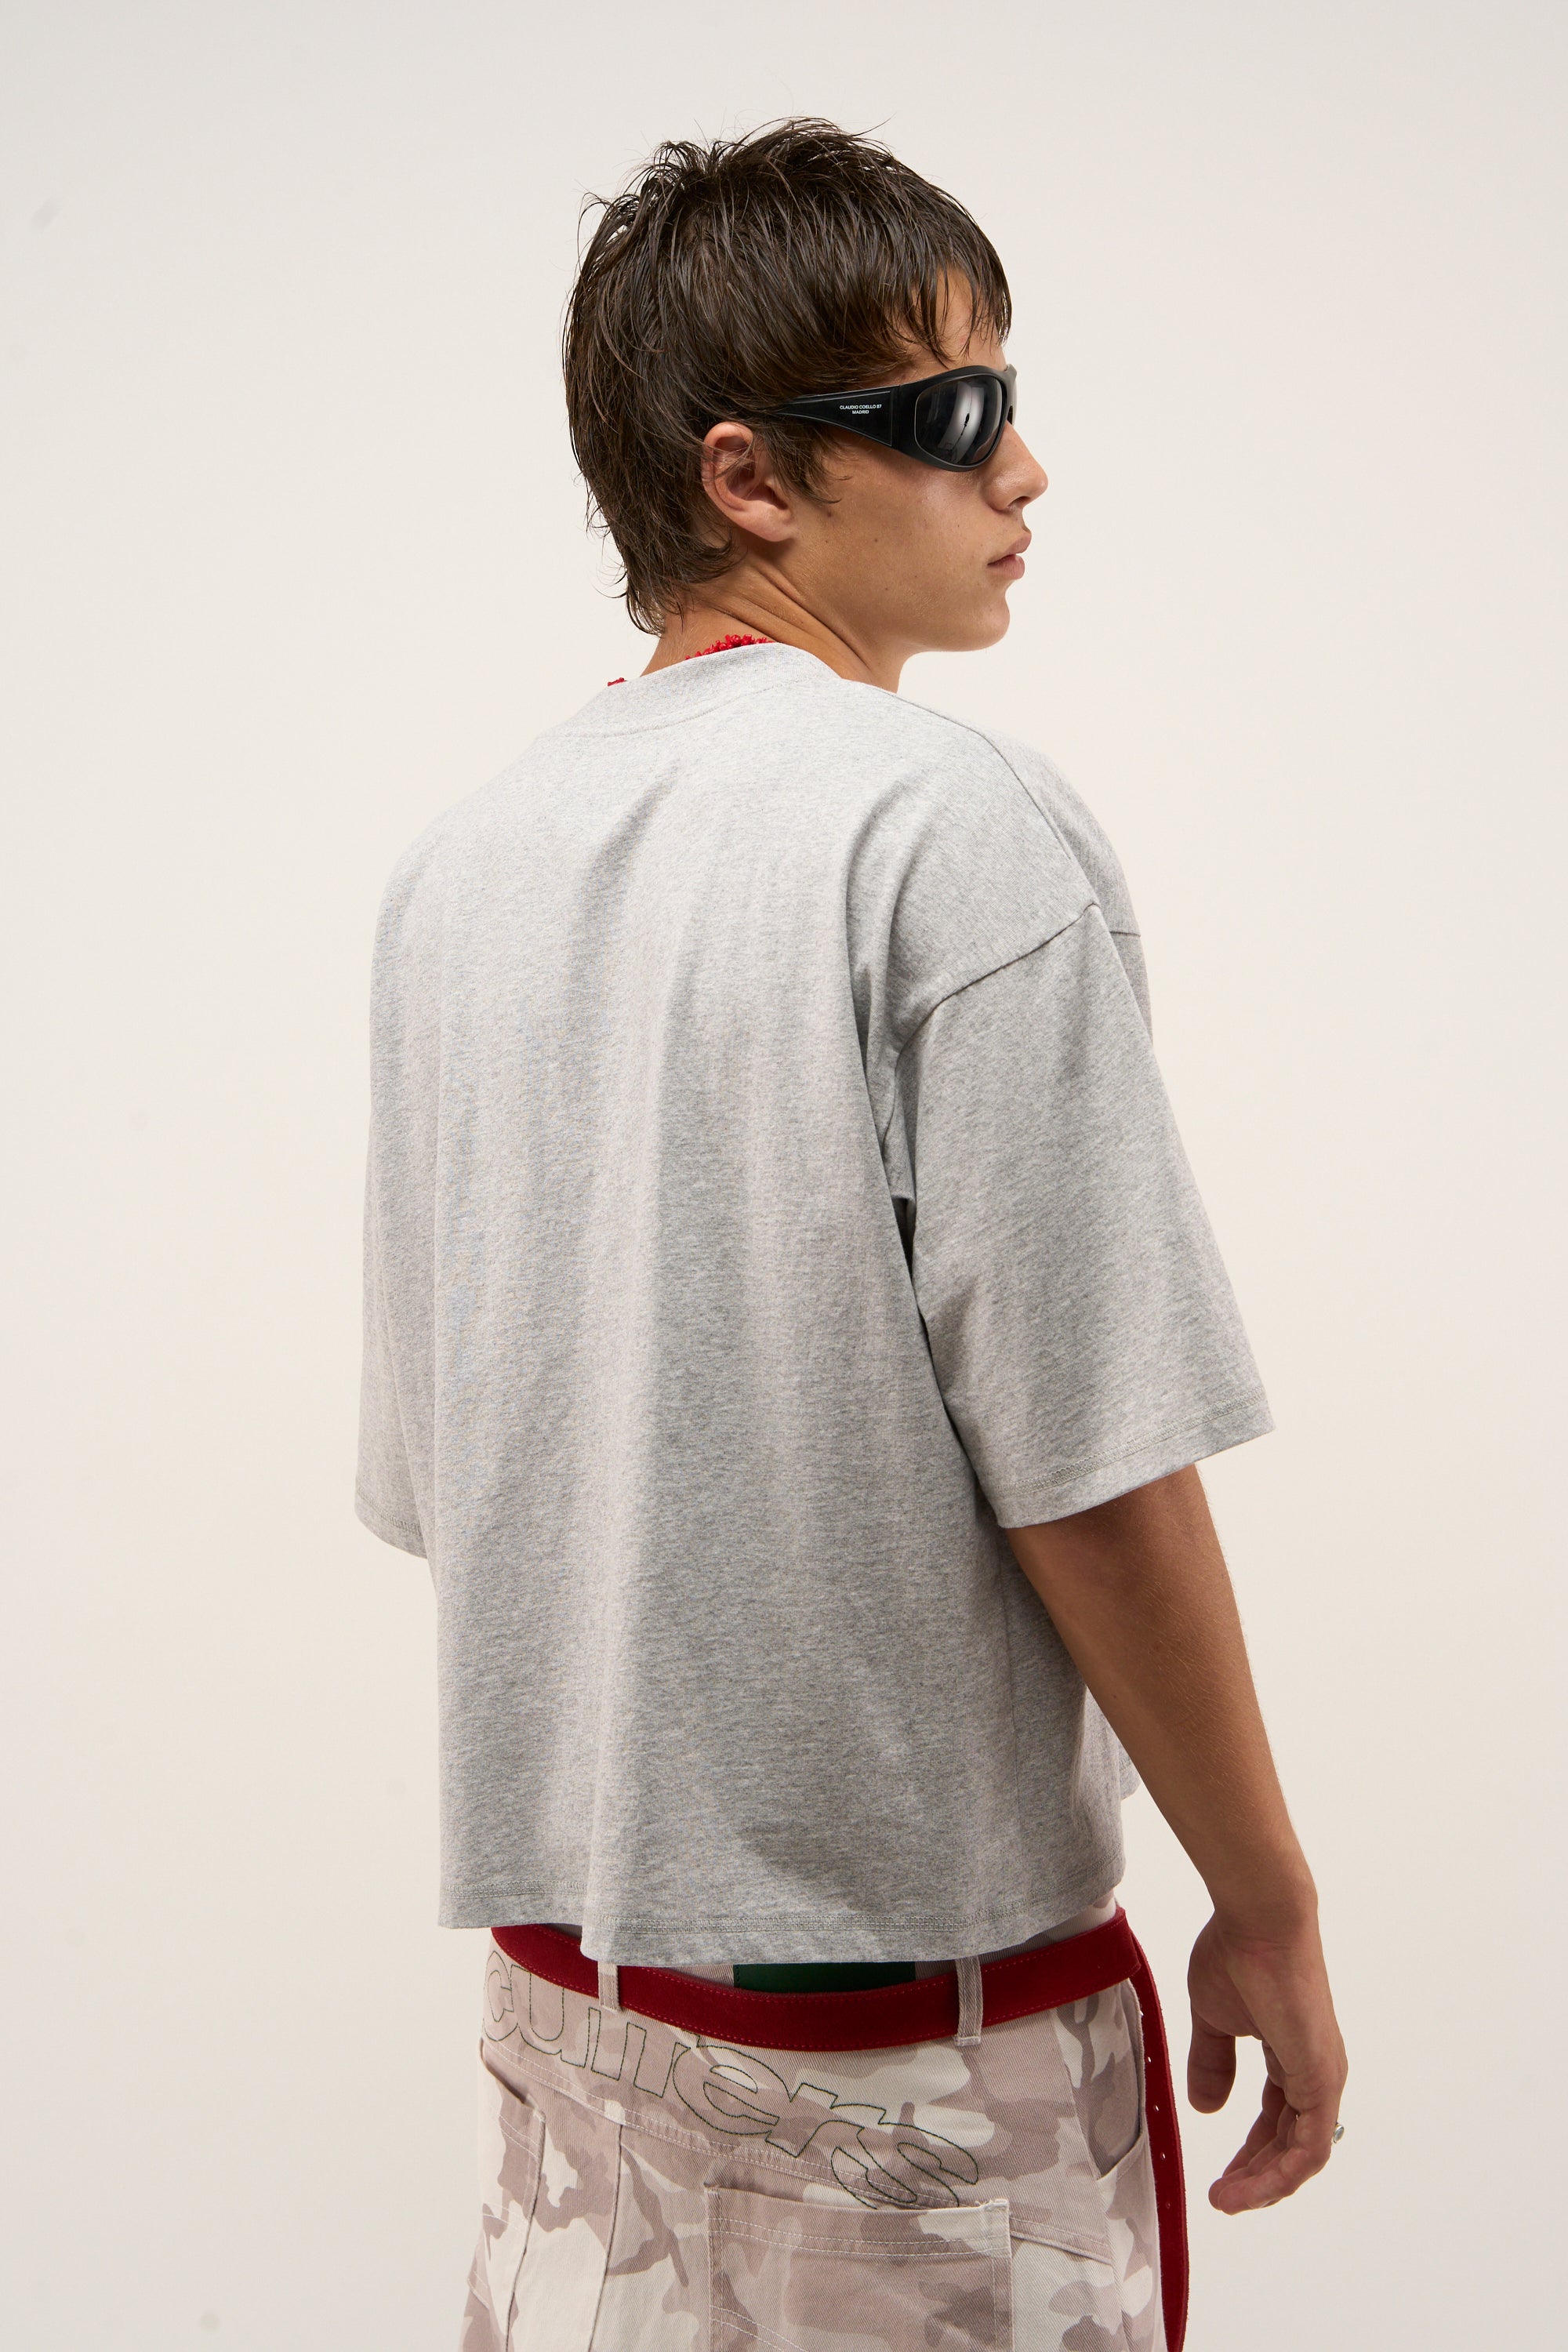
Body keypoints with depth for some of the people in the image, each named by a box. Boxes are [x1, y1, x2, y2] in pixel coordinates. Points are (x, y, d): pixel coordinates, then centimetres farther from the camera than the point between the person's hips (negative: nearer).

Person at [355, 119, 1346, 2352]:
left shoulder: (457, 865, 5)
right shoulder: (960, 824, -15)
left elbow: (426, 1476, 9)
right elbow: (1086, 1463, -18)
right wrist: (1271, 1914, -7)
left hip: (566, 1938, 6)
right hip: (924, 1982, -6)